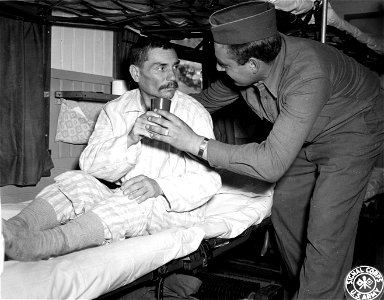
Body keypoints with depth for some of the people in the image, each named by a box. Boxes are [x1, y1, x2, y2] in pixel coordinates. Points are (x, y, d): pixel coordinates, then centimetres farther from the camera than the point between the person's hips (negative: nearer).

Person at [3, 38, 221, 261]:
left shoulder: (193, 112, -3)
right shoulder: (115, 110, 6)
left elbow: (209, 179, -9)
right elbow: (89, 164, -5)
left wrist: (159, 186, -27)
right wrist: (129, 140, -24)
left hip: (175, 208, -3)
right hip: (122, 203, 4)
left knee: (135, 201, -35)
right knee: (76, 180, -21)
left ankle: (37, 245, -50)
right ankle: (18, 228, -44)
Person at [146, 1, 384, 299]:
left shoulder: (308, 76, -41)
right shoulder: (245, 65, -19)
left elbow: (272, 163, -43)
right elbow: (208, 100, 4)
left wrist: (196, 143, -43)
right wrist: (171, 116, 5)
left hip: (351, 132, -7)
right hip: (306, 137, 7)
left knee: (326, 231, -13)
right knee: (285, 208, 9)